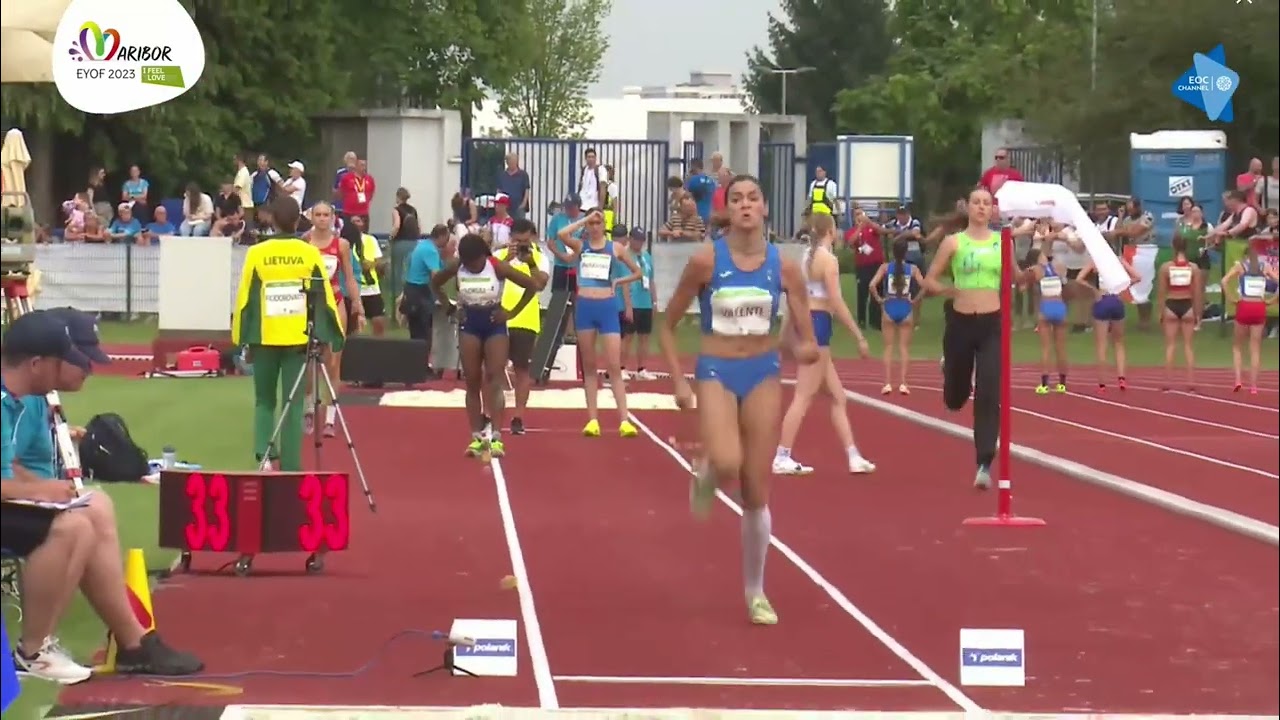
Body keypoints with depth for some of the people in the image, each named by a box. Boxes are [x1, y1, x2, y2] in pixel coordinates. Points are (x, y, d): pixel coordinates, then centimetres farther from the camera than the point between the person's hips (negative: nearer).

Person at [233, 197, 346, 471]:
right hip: (298, 338, 0)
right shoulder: (310, 253, -1)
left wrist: (241, 338, 8)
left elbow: (245, 297, 0)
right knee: (293, 404, 5)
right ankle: (290, 466, 1)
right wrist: (328, 336, 8)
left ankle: (263, 454, -5)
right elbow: (324, 297, 0)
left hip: (264, 338, 0)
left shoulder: (256, 253, -2)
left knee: (264, 400, 15)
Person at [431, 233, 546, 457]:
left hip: (494, 325, -3)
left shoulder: (497, 267, -17)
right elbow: (435, 283, 11)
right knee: (472, 383, 3)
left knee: (494, 380, -12)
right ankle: (477, 437, 7)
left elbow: (533, 285, -15)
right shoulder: (456, 267, -8)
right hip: (469, 325, 3)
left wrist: (512, 312, -11)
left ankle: (496, 436, -17)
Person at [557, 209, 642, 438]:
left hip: (607, 307, -1)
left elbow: (637, 272, 15)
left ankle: (624, 420, -10)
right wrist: (585, 219, -9)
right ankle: (592, 419, 8)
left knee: (614, 366, -7)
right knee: (589, 366, 5)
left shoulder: (615, 248, 6)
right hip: (584, 307, 1)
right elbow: (562, 234, -15)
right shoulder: (580, 245, 6)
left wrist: (617, 282, 3)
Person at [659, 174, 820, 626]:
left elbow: (807, 339, 0)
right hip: (716, 372, -2)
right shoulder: (706, 260, -9)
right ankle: (706, 475, 10)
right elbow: (667, 326, 0)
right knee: (727, 464, -29)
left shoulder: (784, 265, -4)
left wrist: (806, 349, -23)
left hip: (763, 373, 2)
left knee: (757, 491, 4)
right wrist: (679, 381, -7)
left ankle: (755, 592, 18)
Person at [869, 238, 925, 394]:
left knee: (889, 347, 8)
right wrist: (915, 300, 0)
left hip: (889, 308, 0)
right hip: (905, 309, 0)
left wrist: (878, 299, -1)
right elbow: (924, 286, -13)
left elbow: (872, 285, -14)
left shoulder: (885, 267, -2)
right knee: (904, 347, 7)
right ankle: (903, 384, 2)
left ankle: (887, 384, 3)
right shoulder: (913, 268, -2)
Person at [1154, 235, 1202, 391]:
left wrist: (1161, 312, 5)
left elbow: (1161, 293, -3)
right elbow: (1197, 293, 0)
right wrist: (1198, 314, 8)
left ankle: (1168, 382, 4)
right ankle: (1191, 382, 3)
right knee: (1188, 346, 7)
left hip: (1171, 306, -1)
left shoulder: (1165, 267, -5)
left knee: (1170, 345, 6)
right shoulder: (1193, 267, -2)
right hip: (1187, 306, 1)